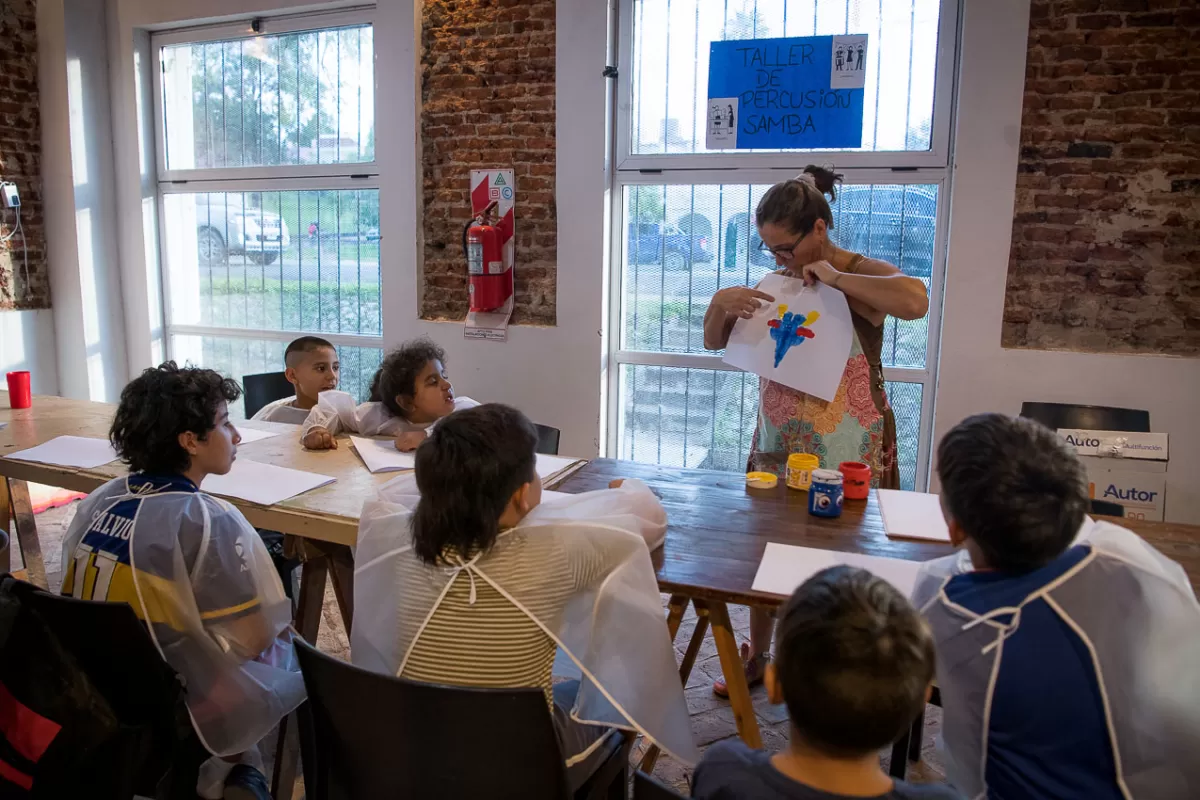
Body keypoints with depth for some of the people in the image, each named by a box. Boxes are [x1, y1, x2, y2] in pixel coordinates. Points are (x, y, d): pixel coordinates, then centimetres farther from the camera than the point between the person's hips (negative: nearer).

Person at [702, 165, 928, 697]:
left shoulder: (862, 275, -9)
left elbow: (915, 301, -32)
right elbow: (714, 342, 10)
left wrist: (836, 278, -23)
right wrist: (721, 303, -11)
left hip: (844, 451, -5)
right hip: (777, 441, 5)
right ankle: (756, 656, 32)